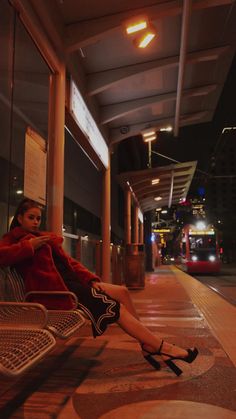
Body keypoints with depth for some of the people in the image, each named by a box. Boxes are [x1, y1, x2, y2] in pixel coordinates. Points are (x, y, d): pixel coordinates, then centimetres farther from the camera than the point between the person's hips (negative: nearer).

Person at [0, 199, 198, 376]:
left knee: (122, 292, -8)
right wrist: (30, 246, -23)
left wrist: (92, 279, 1)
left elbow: (70, 262, 15)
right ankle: (163, 347, -11)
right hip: (56, 290, -8)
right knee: (116, 307, -15)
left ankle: (148, 345, -5)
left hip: (73, 281, 8)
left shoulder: (46, 238, 24)